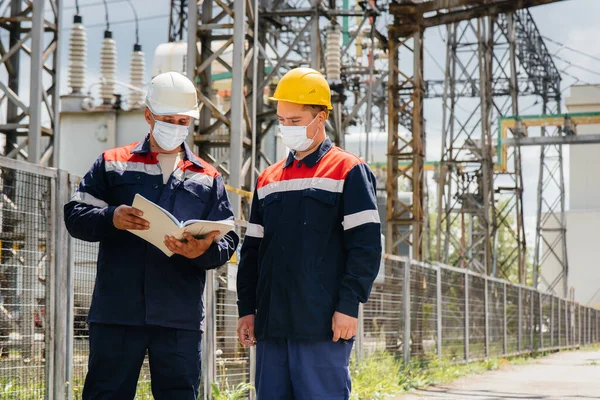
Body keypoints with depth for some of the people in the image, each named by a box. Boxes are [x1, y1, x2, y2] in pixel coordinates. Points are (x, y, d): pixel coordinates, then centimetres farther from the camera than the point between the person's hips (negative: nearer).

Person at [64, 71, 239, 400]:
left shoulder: (207, 178, 15)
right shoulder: (113, 164, 11)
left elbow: (228, 240, 8)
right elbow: (74, 215, 4)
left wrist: (204, 252, -15)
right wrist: (111, 219, -17)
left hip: (181, 318, 2)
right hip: (116, 311, -1)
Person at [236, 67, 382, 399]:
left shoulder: (348, 171, -1)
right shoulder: (268, 179, 17)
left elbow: (366, 245, -7)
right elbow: (252, 250, 19)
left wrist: (349, 306, -13)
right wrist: (246, 308, 12)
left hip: (323, 324, -6)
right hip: (272, 324, 6)